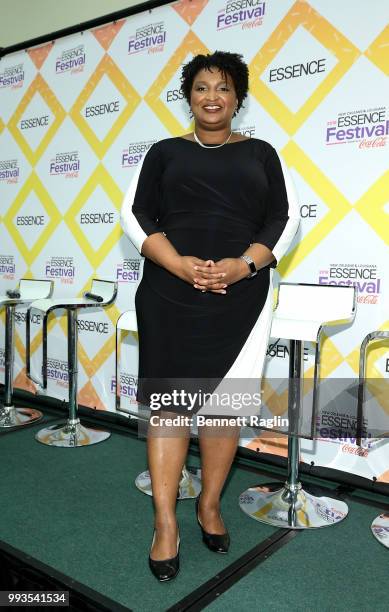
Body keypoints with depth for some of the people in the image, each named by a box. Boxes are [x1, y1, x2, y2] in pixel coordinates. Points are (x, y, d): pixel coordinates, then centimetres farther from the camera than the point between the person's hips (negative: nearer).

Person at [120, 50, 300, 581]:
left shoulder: (261, 153, 13)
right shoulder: (164, 152, 12)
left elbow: (286, 218, 4)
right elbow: (136, 214, 2)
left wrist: (244, 265, -12)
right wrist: (179, 264, -14)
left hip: (241, 296, 1)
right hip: (171, 294, 0)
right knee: (168, 398, -2)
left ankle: (210, 504, 23)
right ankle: (166, 523, 7)